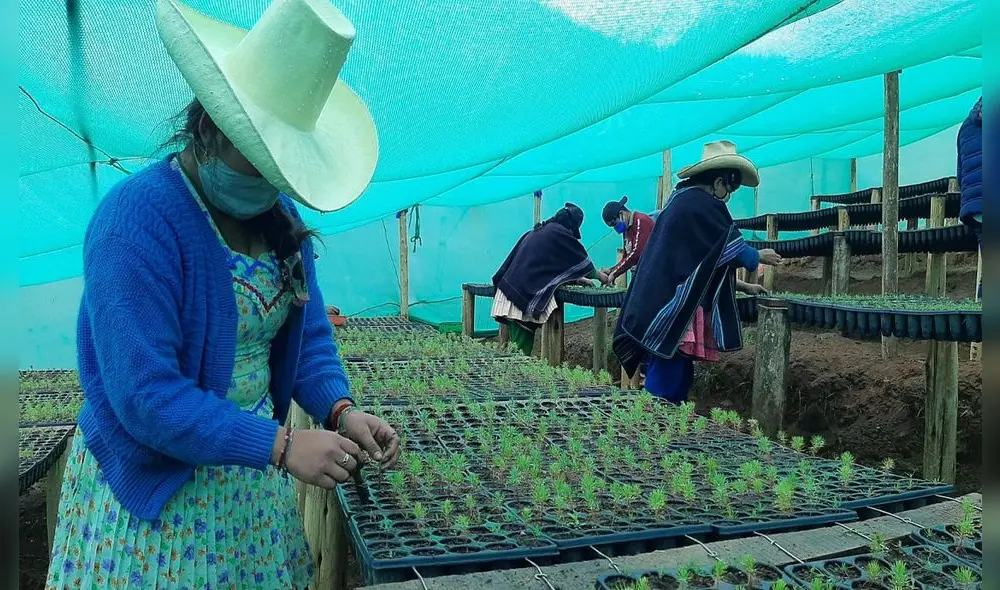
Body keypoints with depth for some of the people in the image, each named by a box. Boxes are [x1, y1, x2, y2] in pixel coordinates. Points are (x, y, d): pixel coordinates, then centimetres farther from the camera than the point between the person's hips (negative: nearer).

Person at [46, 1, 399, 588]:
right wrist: (281, 445, -27)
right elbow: (144, 396, -26)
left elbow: (309, 335, 4)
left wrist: (340, 409, -13)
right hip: (154, 486, -6)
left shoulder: (278, 214, -1)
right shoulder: (137, 220, -23)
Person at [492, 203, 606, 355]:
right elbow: (581, 260, 8)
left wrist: (579, 280, 33)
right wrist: (598, 275, 25)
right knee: (523, 347, -5)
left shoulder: (538, 231, 22)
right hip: (527, 295, -8)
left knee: (518, 343, 9)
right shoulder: (559, 233, -2)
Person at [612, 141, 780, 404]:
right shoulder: (704, 205, -11)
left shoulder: (681, 201, 19)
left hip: (661, 304, 10)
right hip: (674, 310, -10)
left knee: (678, 377, 14)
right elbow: (732, 249, -3)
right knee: (666, 385, -5)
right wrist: (760, 256, 18)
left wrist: (744, 286, 27)